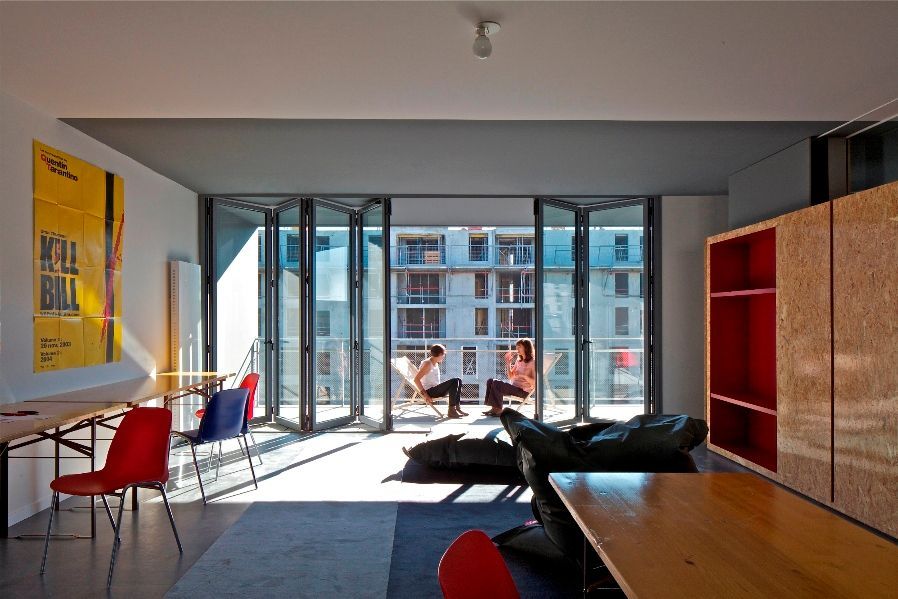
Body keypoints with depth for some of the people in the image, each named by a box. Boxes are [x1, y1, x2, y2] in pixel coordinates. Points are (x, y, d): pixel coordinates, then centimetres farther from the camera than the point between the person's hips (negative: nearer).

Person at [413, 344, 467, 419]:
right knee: (454, 382, -21)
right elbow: (416, 379, -21)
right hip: (429, 391, -9)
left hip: (436, 389, 9)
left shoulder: (436, 364, 15)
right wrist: (424, 394, -24)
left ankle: (457, 407, 5)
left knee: (458, 381, 7)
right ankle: (451, 410, -19)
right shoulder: (427, 364, -13)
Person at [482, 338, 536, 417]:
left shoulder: (533, 362, -8)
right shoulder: (519, 361, 17)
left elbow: (535, 382, -14)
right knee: (490, 381, -7)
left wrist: (523, 376, -26)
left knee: (496, 384, -25)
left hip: (523, 391, -8)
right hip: (514, 386, 8)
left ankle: (498, 409, -13)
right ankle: (494, 407, -12)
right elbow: (511, 376, 17)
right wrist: (508, 363, 8)